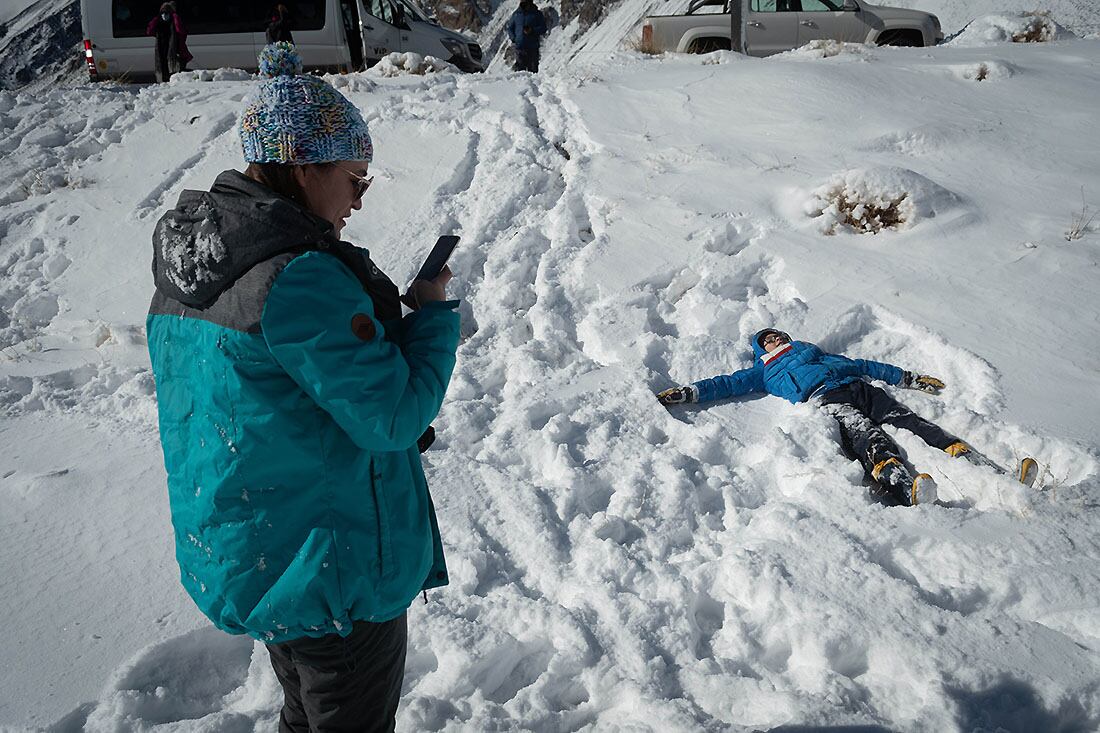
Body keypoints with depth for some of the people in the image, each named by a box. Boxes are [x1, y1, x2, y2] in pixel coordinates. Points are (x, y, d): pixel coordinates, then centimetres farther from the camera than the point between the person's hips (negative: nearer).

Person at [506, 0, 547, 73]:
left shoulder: (537, 14, 6)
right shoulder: (516, 14, 13)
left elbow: (543, 28, 2)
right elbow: (510, 28, 20)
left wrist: (532, 30, -14)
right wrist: (513, 38, 2)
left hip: (533, 47, -2)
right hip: (519, 47, 2)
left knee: (532, 69, -4)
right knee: (520, 67, -1)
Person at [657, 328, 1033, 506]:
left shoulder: (811, 350, 39)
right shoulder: (763, 371, 30)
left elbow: (861, 364, 38)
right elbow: (729, 383, 18)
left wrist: (909, 378, 37)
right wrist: (688, 392, 2)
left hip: (858, 388, 4)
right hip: (826, 399, -4)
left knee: (912, 423, -19)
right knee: (866, 437, -34)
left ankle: (985, 468, -34)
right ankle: (905, 487, -63)